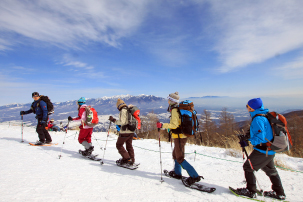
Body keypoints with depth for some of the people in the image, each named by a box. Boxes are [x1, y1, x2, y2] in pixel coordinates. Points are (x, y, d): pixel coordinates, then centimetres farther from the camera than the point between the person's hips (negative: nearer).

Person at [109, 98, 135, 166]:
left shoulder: (123, 111, -13)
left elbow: (122, 122, -22)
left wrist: (113, 120, -12)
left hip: (125, 132, -8)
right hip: (131, 131, 8)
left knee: (119, 145, 9)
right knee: (129, 146, 19)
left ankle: (127, 159, 5)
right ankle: (131, 160, 26)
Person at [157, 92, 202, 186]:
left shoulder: (174, 110, -17)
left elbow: (174, 125, -25)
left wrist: (162, 125, -24)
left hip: (179, 137, -10)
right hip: (183, 135, 10)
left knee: (180, 158, -2)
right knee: (175, 154, 22)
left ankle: (194, 176, -2)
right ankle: (177, 173, 36)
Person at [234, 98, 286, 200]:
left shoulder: (258, 119, -22)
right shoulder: (264, 116, 9)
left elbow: (260, 137, -28)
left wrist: (247, 142, -21)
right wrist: (249, 135, 10)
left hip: (262, 151, -10)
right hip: (270, 150, 10)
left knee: (248, 167, 3)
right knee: (270, 170, 25)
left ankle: (251, 191, 12)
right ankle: (279, 193, 37)